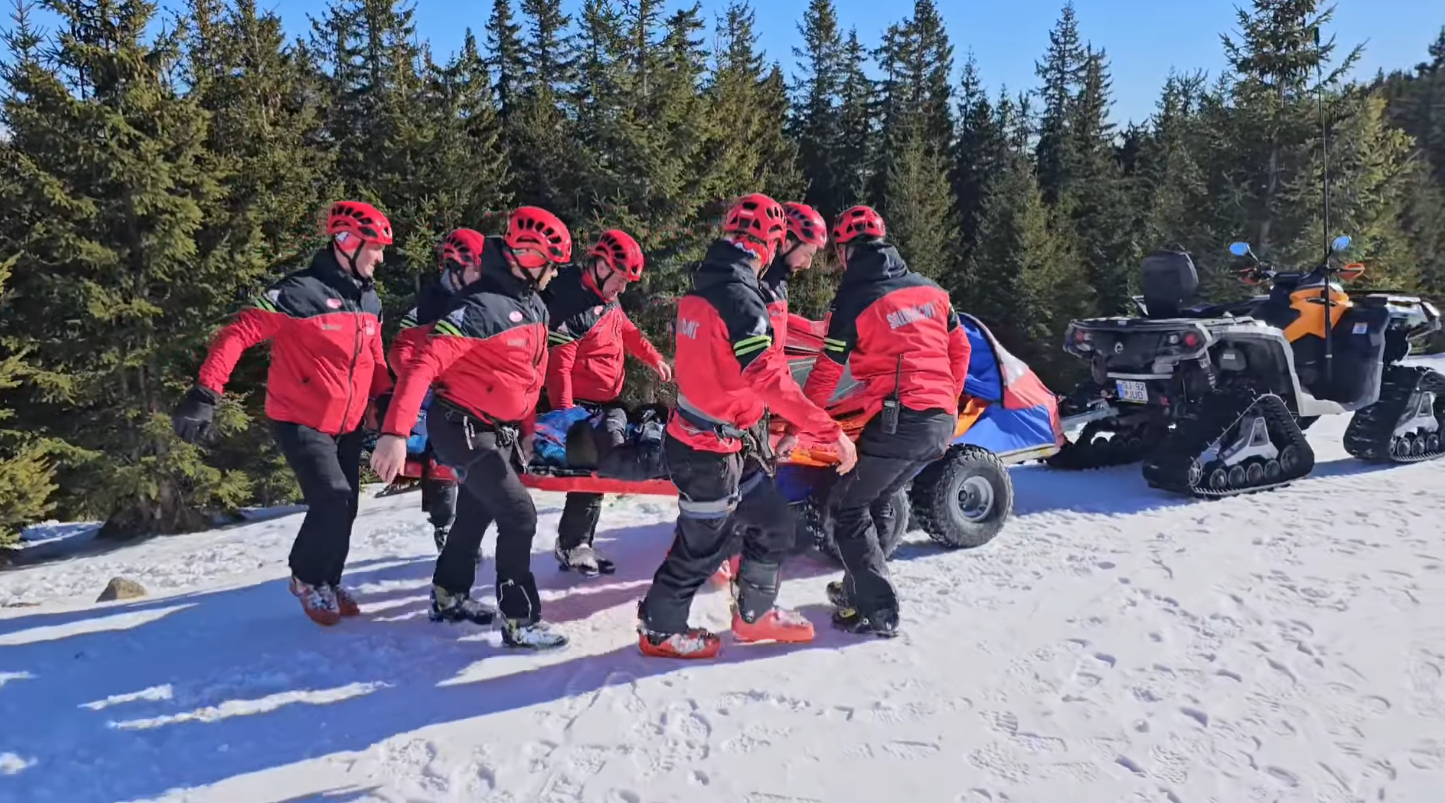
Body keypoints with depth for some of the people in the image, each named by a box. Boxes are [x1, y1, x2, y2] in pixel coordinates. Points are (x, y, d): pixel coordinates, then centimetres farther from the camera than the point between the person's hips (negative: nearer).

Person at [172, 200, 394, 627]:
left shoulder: (370, 300, 6)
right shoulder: (301, 292, -18)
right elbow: (238, 334, -20)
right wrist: (205, 394, -26)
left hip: (348, 425, 7)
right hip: (301, 421, -7)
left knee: (344, 507, 10)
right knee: (332, 500, -17)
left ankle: (328, 582, 32)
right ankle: (307, 578, 9)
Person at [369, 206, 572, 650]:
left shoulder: (534, 305, 5)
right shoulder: (483, 306, -24)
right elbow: (424, 364, -30)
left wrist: (526, 431, 20)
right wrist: (396, 432, -36)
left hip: (502, 431, 9)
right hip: (464, 429, -9)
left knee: (475, 513, 21)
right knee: (520, 516, -10)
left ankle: (449, 596, 41)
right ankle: (520, 621, 2)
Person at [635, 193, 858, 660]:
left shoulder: (701, 289, 6)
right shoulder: (740, 297, -23)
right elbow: (772, 381, -29)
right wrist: (831, 433, -26)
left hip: (697, 432, 9)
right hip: (712, 450, -9)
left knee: (773, 524, 17)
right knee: (702, 544, 9)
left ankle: (754, 614, 33)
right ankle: (659, 628, 28)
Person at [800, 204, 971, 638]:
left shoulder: (853, 301, -6)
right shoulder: (929, 289, 12)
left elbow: (827, 373, -5)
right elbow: (960, 350, 18)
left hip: (898, 421, -7)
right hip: (941, 423, 7)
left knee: (848, 506, 7)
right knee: (876, 499, 24)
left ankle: (878, 611, 4)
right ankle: (860, 586, 33)